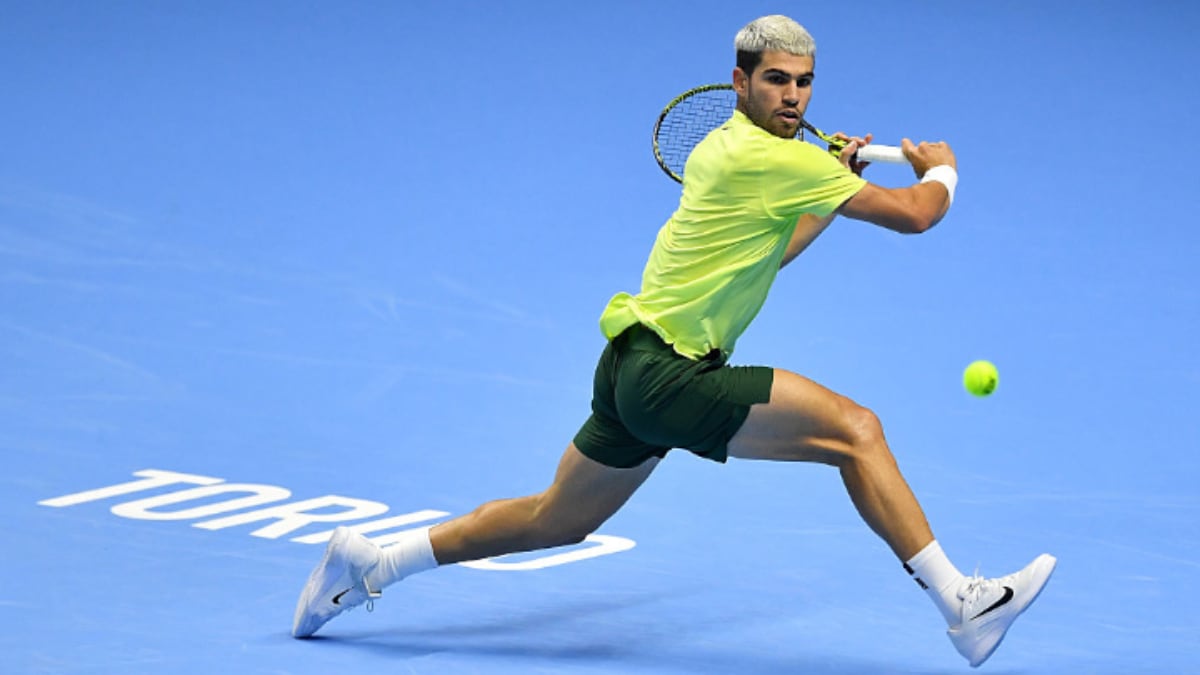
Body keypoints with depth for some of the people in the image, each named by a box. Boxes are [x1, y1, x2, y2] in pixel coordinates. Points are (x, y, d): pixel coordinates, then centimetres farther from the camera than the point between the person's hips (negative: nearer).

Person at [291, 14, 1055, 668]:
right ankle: (960, 603, -16)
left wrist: (834, 184, 26)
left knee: (556, 521, 22)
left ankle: (372, 562, 29)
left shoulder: (723, 148, 13)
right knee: (856, 428, -15)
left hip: (642, 367, 10)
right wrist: (941, 169, 10)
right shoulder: (774, 158, -16)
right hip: (669, 374, -10)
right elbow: (914, 214, -11)